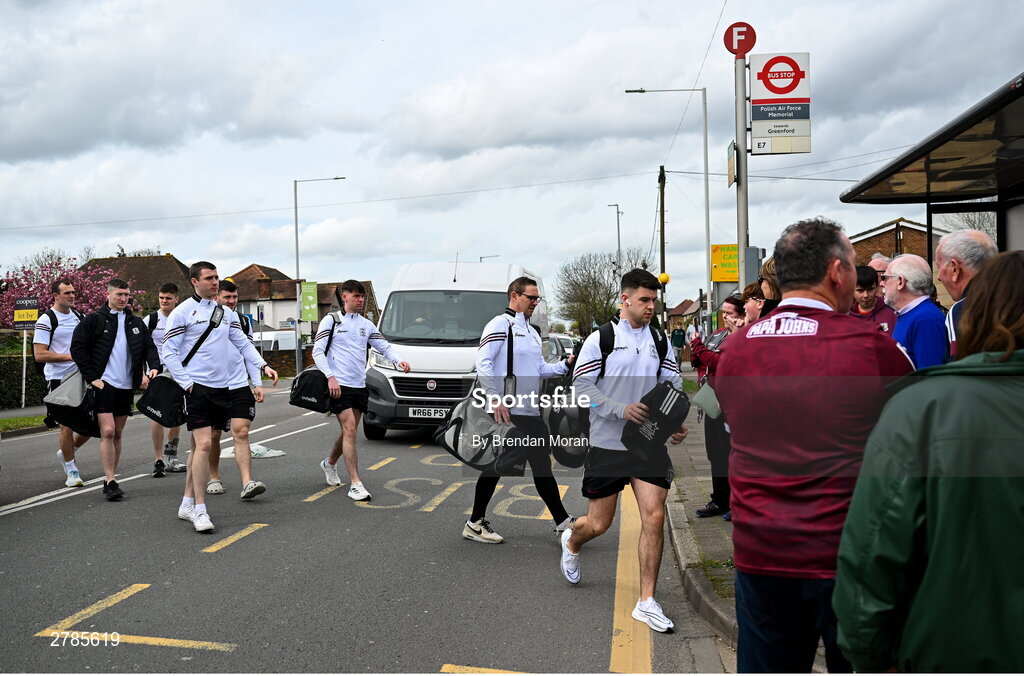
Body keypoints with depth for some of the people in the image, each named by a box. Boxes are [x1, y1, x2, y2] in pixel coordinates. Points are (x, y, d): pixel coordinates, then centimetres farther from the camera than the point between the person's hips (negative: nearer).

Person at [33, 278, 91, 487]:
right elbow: (39, 354, -13)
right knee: (67, 424, -3)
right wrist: (70, 356, -19)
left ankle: (68, 452, 31)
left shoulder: (79, 316, 11)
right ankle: (71, 470, 10)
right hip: (58, 379, -6)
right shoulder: (46, 320, -7)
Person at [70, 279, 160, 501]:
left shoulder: (136, 323, 13)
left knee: (117, 433, 11)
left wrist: (154, 367, -6)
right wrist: (91, 377, -9)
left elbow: (149, 347, 14)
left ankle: (112, 478, 20)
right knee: (107, 432, -12)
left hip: (127, 386, 5)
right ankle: (110, 482, -9)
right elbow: (77, 348, -5)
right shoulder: (94, 320, -1)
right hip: (104, 385, -5)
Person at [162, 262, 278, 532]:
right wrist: (186, 384, -12)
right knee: (203, 444, -12)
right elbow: (169, 353, -5)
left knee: (201, 445, 11)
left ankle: (188, 503, 21)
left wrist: (263, 365, 3)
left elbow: (243, 343, 17)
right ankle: (199, 509, -7)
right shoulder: (182, 312, -4)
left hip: (222, 388, 6)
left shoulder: (226, 313, 13)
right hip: (197, 388, -6)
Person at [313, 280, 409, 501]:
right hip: (339, 385, -6)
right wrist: (330, 377, -15)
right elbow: (317, 351, -3)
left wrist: (398, 361, -5)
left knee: (349, 432, 14)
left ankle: (330, 463, 42)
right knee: (350, 431, -13)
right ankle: (356, 484, -12)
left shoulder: (366, 325, 15)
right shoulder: (331, 320, 0)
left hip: (360, 386, 6)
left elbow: (385, 347, 16)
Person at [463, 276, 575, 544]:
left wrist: (565, 365, 5)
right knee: (495, 466, -1)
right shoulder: (500, 325, -7)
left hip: (530, 412, 8)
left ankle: (562, 521, 19)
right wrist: (496, 399, -21)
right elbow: (483, 364, -15)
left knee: (542, 465, 11)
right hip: (505, 411, -8)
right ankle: (475, 524, 12)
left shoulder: (532, 332, 20)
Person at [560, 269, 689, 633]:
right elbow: (582, 386, -9)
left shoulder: (659, 341, 7)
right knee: (599, 523, 7)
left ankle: (647, 602, 6)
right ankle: (571, 542, 45)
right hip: (606, 444, -3)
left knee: (654, 517, -7)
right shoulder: (600, 339, -5)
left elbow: (673, 386, 9)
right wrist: (622, 409, -21)